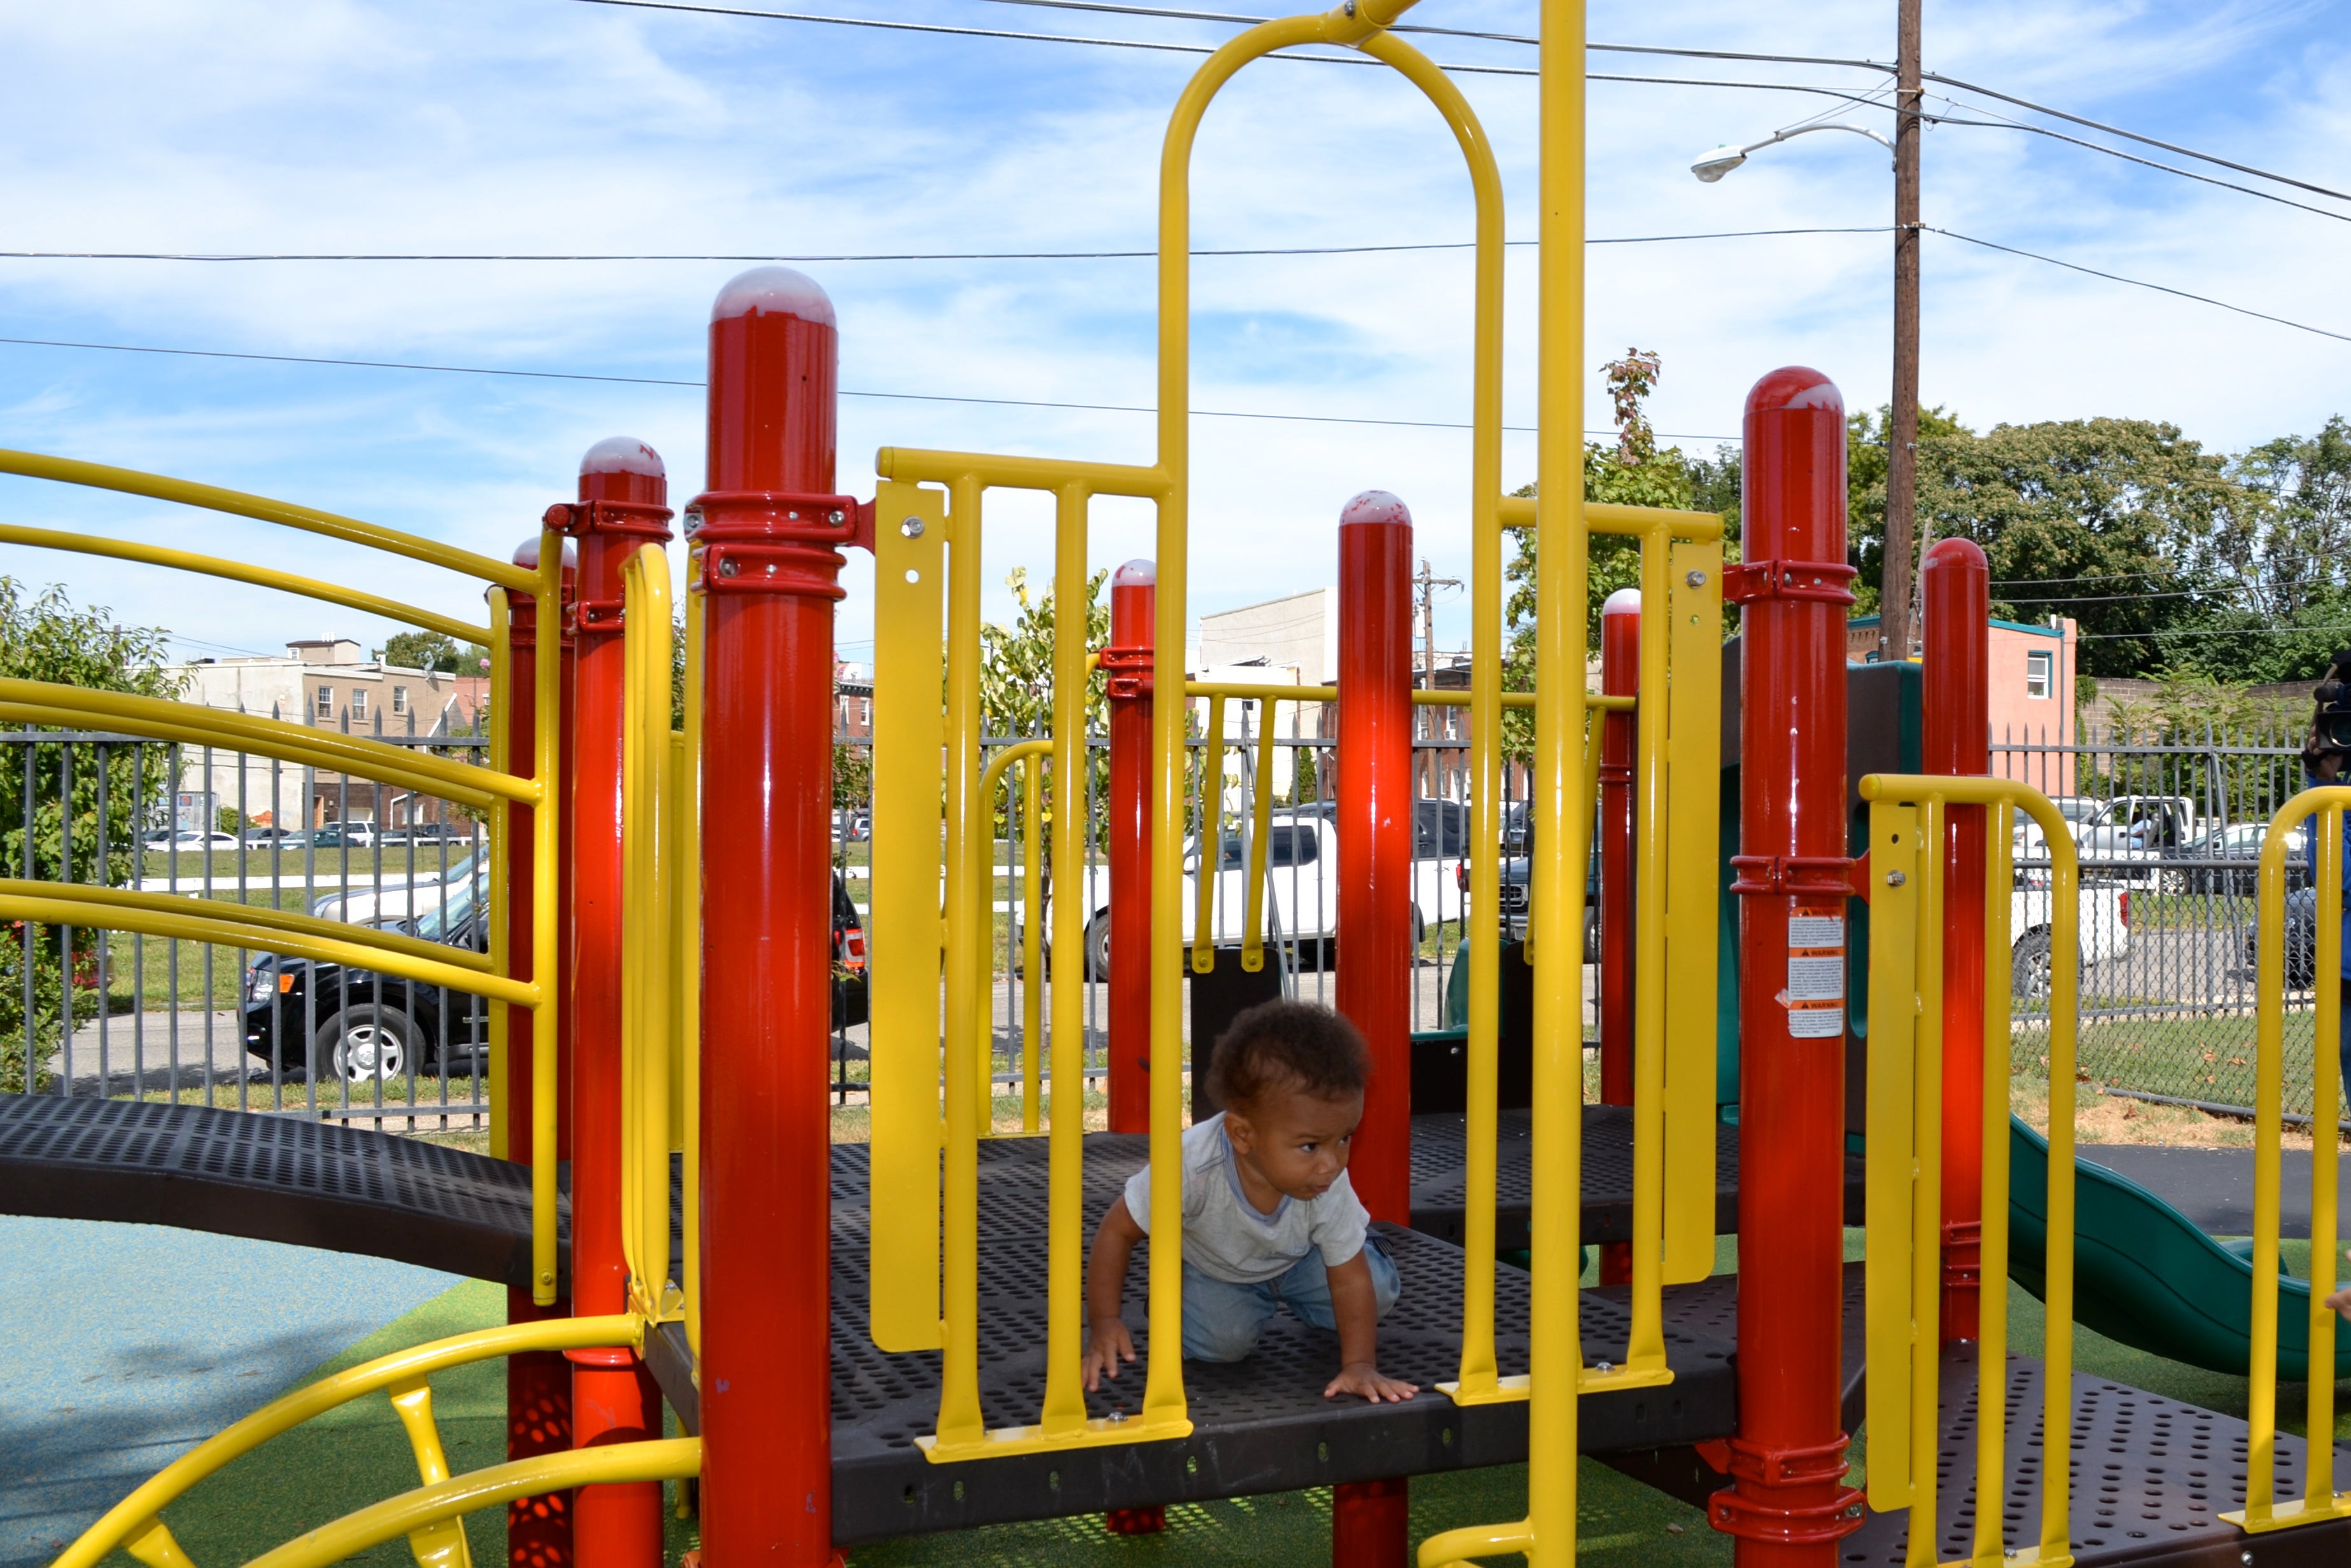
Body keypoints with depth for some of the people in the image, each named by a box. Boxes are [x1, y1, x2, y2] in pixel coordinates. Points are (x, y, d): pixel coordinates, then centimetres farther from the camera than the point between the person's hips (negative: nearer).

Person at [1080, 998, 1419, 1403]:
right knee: (1223, 1338, -23)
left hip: (1296, 1261, 2)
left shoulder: (1330, 1191, -35)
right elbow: (1118, 1230, -30)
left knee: (1377, 1293, -12)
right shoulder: (1193, 1166, -43)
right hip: (1209, 1267, -2)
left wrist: (1360, 1366, -29)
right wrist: (1104, 1323, -30)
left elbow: (1350, 1280, -23)